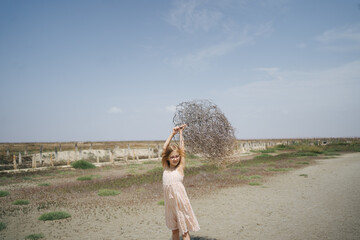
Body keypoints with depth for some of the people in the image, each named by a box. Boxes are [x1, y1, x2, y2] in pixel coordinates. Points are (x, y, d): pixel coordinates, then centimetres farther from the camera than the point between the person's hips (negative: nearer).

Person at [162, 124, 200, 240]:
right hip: (169, 203, 4)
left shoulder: (180, 167, -3)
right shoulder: (165, 167, 5)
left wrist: (180, 132, 5)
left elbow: (182, 149, -2)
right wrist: (173, 133, 2)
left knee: (184, 230, 2)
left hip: (180, 201, -3)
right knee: (174, 229, 15)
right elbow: (164, 148, 1)